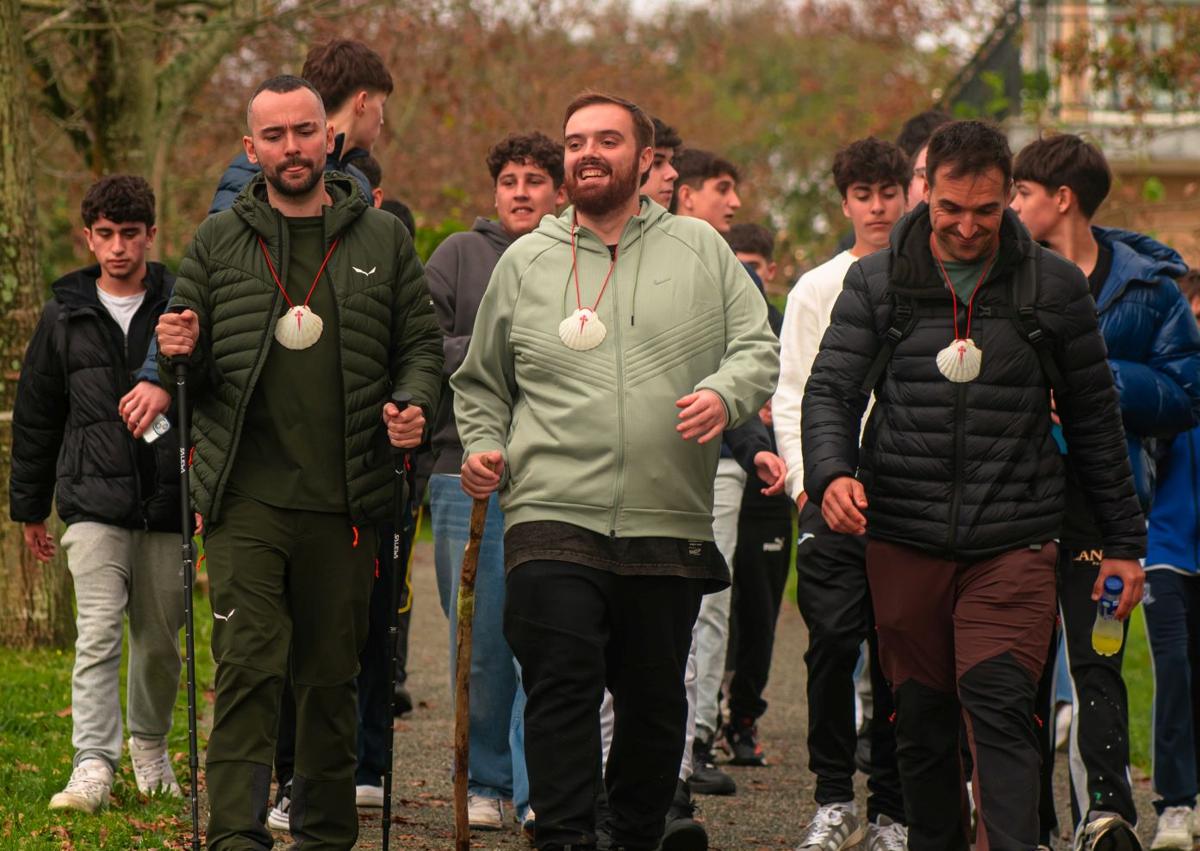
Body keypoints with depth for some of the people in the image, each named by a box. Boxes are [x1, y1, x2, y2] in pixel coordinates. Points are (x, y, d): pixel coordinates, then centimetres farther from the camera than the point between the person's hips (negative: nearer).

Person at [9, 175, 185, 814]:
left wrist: (168, 388, -32)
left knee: (160, 639, 9)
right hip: (93, 502, 0)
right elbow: (35, 417, 16)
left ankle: (150, 747, 31)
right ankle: (93, 766, -16)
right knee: (98, 634, -12)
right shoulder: (65, 316, 9)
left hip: (167, 502, 0)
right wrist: (29, 508, 18)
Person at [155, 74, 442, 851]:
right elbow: (184, 373, 13)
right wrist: (179, 354, -10)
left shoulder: (383, 240, 9)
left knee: (332, 674, 9)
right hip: (245, 500, -1)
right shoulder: (217, 244, 8)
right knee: (247, 667, -11)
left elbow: (422, 344, 13)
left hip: (345, 500, 1)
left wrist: (413, 404, -7)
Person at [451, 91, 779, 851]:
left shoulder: (701, 249, 10)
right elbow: (481, 383, 20)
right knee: (561, 688, -14)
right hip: (554, 520, -1)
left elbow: (758, 346, 6)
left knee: (655, 703, 9)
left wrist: (725, 394, -14)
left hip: (669, 526, 1)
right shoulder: (526, 261, 11)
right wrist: (483, 447, 2)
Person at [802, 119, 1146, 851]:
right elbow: (830, 389, 2)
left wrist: (1124, 540, 12)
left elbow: (1095, 419, 11)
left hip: (1014, 542, -2)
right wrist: (831, 471, -20)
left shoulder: (1054, 287, 5)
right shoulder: (876, 283, 6)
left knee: (1001, 708, -16)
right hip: (904, 541, 2)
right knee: (922, 722, 8)